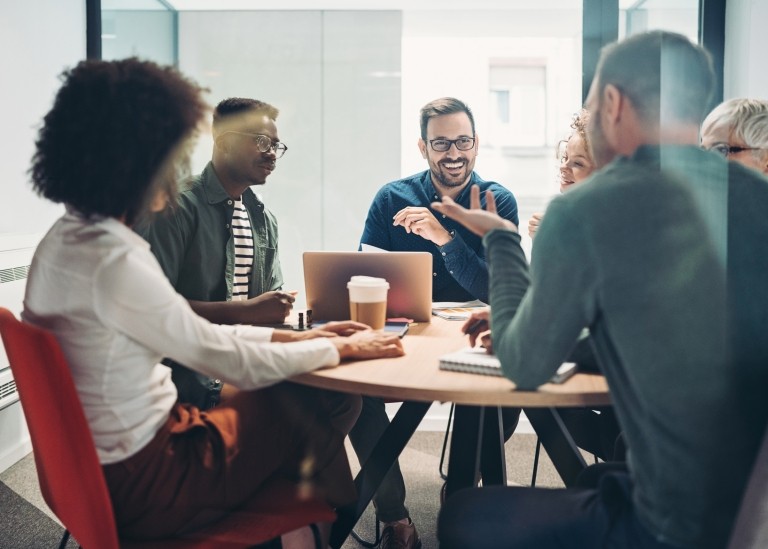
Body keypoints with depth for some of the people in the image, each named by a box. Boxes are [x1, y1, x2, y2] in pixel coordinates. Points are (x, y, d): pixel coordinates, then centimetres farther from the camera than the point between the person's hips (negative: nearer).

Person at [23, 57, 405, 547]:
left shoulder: (68, 237, 2)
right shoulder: (114, 262, -28)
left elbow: (190, 333, 7)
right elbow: (235, 364, -21)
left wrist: (295, 336, 6)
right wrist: (341, 348, -6)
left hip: (100, 460, 8)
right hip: (140, 481, -8)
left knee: (295, 398, 13)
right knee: (323, 404, 5)